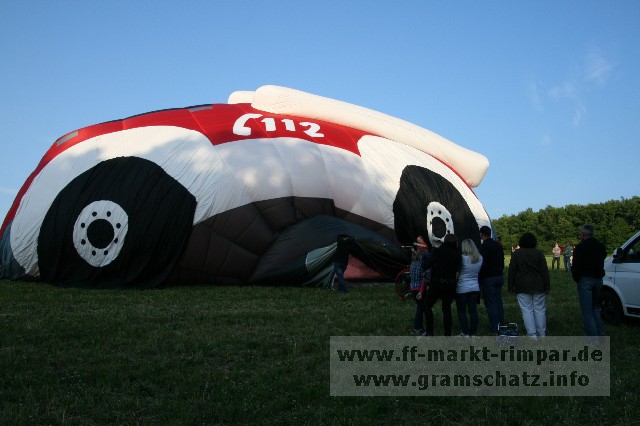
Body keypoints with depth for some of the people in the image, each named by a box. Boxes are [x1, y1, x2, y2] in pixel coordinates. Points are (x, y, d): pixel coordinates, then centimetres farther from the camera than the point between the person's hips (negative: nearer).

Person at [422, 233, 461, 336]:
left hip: (436, 283, -3)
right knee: (447, 309, 12)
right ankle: (448, 335, 13)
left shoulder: (438, 251, -9)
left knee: (428, 306, 12)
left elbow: (426, 266, -8)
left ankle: (429, 332, 5)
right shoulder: (457, 255, 1)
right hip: (450, 285, 3)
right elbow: (457, 271, 5)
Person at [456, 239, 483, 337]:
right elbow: (479, 271, 11)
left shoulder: (462, 258, -18)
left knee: (461, 311, 5)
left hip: (462, 288, -5)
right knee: (473, 310, 9)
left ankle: (465, 333, 4)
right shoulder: (480, 259, 0)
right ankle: (473, 333, 13)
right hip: (475, 287, 5)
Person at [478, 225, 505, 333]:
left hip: (488, 278, -7)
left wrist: (479, 278, -11)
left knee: (490, 303, -3)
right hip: (499, 277, 8)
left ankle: (494, 327, -2)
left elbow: (483, 264, -18)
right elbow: (502, 261, 15)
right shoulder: (498, 245, 10)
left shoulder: (483, 246, -14)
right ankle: (501, 323, 20)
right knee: (498, 301, 15)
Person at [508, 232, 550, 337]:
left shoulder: (516, 254, 0)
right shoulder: (539, 253, 0)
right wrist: (547, 286, 3)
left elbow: (511, 271, 0)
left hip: (523, 287, -1)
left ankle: (532, 334, -4)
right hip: (538, 286, 1)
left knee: (527, 310, 1)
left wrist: (511, 287, 5)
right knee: (540, 310, 7)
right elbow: (545, 271, -2)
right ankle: (541, 334, 12)